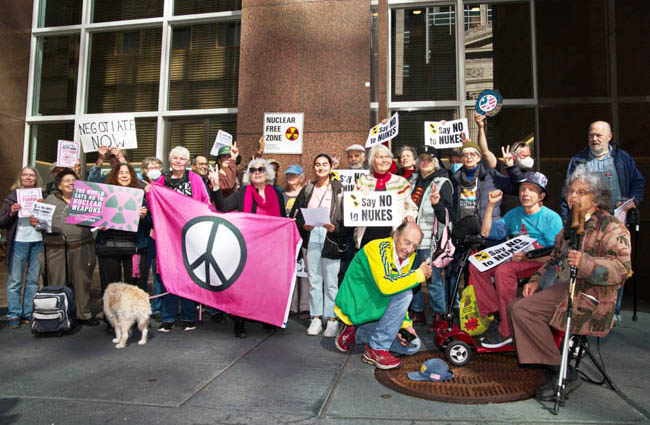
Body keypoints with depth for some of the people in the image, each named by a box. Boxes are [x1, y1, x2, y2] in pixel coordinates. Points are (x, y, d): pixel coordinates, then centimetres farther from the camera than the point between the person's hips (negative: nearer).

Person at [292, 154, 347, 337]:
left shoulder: (339, 189, 3)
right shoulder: (307, 190, 13)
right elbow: (296, 213, 13)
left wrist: (335, 227, -16)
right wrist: (303, 225, -6)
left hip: (331, 238, -3)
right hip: (311, 237, 3)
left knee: (331, 281, -1)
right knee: (313, 279, 7)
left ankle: (332, 319, 9)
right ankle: (316, 318, 16)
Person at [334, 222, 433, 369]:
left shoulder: (407, 257, 3)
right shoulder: (377, 248, -21)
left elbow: (398, 300, 9)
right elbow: (385, 286, -35)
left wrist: (405, 323, -5)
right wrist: (419, 274, -26)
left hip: (376, 311, 8)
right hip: (354, 307, -8)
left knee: (412, 345, 4)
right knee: (404, 294, -25)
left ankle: (355, 334, 11)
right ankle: (377, 349, -16)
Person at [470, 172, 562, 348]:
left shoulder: (552, 218, -6)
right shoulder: (514, 214, 12)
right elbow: (486, 232, 8)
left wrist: (528, 257, -27)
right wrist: (491, 205, 2)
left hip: (541, 263, -6)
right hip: (515, 261, 7)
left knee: (504, 271, -34)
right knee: (476, 266, -13)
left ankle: (507, 331, -27)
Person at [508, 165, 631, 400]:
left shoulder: (612, 227, -5)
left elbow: (622, 267, -17)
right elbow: (554, 259, 26)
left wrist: (585, 262, -33)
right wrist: (536, 280, 10)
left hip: (589, 295, -9)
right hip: (562, 287, 9)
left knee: (522, 310, -24)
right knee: (515, 308, -7)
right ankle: (557, 371, -3)